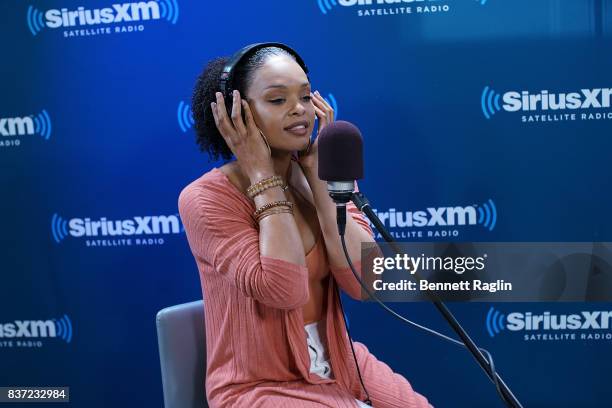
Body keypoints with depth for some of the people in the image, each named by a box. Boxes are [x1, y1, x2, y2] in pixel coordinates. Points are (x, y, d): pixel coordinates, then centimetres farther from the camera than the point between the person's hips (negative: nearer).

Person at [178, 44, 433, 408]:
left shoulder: (326, 178, 1)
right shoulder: (206, 198, -14)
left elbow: (364, 282, -11)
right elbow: (284, 289, -25)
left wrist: (318, 177, -14)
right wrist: (263, 175, -20)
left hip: (339, 366, 5)